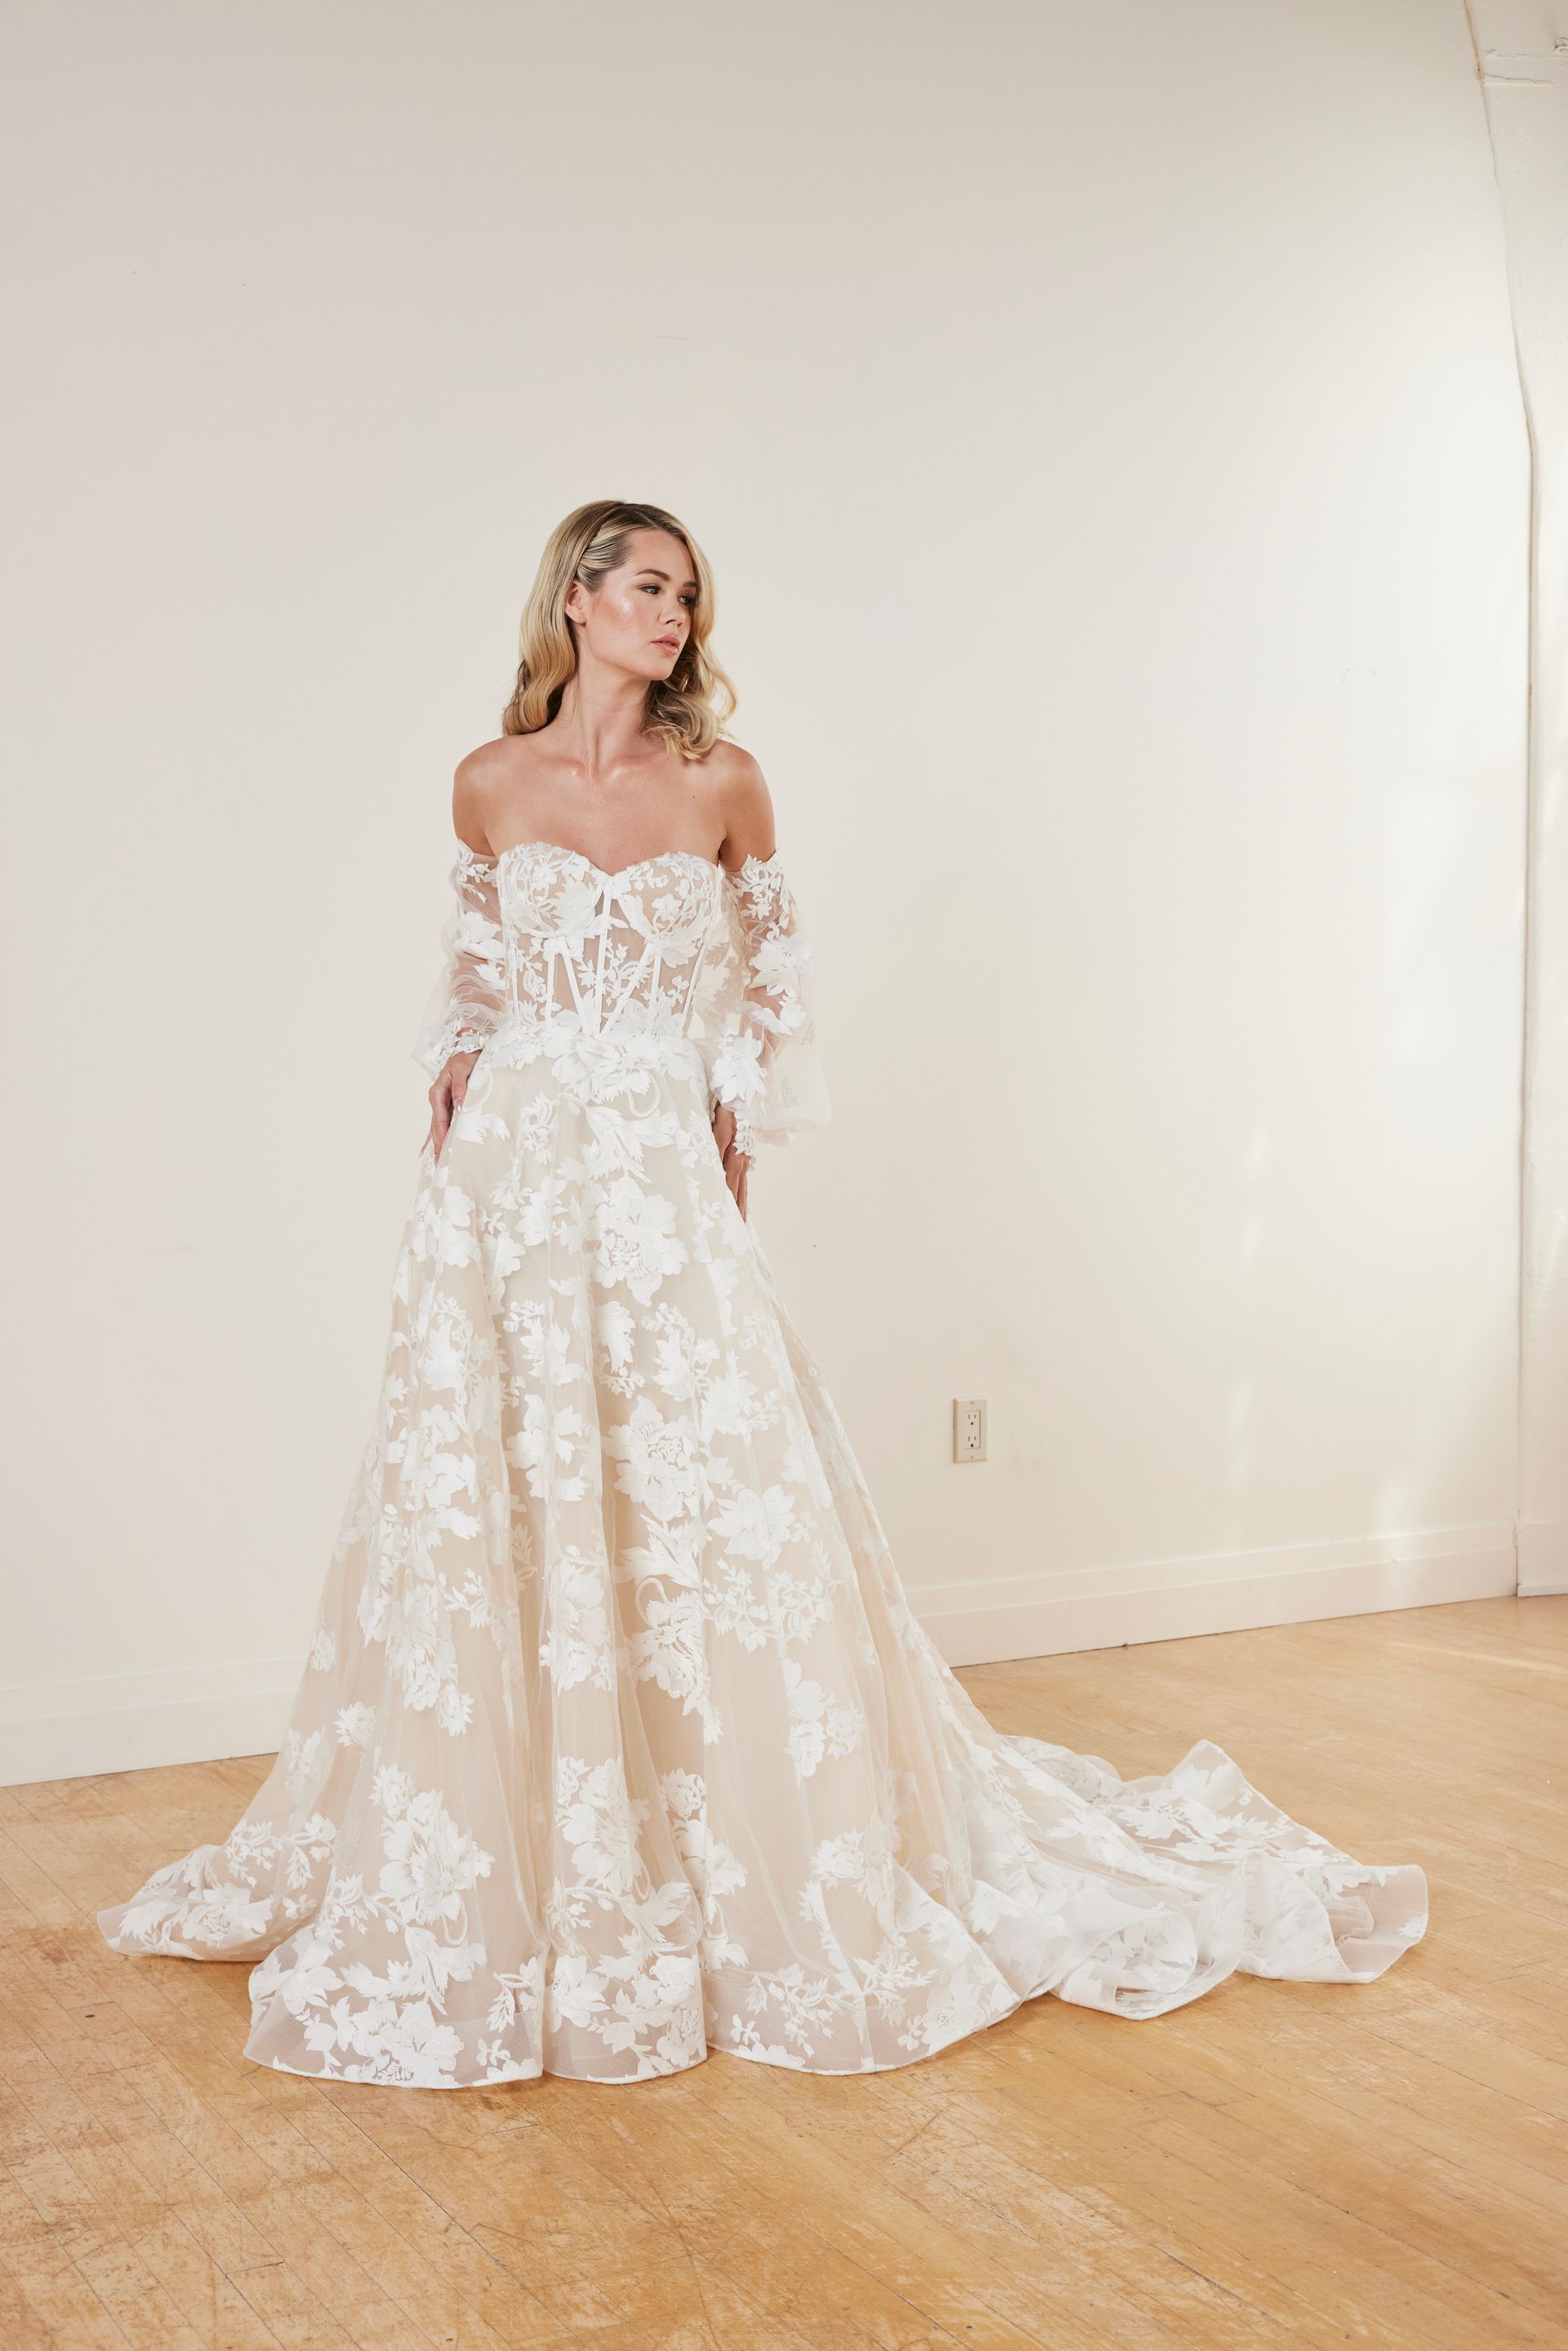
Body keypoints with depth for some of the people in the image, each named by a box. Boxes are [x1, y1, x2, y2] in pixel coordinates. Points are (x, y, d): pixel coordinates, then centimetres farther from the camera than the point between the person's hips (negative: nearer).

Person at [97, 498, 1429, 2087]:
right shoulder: (491, 786, 5)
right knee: (485, 1511, 2)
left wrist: (733, 1132, 8)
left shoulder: (722, 787, 3)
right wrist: (457, 1094, 9)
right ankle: (490, 1879, 19)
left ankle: (772, 1879, 12)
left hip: (661, 1180, -1)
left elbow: (772, 975, 14)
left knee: (714, 1506, -3)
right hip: (510, 1178, 1)